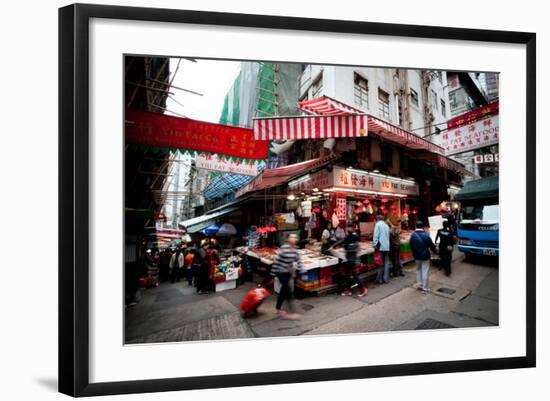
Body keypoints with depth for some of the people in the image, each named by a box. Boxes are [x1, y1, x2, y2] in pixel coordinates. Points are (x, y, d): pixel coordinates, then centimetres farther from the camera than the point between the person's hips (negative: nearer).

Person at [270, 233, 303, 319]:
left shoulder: (295, 249, -2)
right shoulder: (284, 248, -23)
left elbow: (298, 260, 5)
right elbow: (277, 260, -20)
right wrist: (273, 273, -17)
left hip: (288, 272, 7)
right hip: (281, 272, -7)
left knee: (284, 290, 16)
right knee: (289, 291, -8)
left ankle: (278, 309, 31)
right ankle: (291, 312, 0)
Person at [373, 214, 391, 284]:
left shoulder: (378, 224, -5)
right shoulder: (386, 225, 16)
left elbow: (376, 235, -12)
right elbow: (388, 236, 19)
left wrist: (375, 244, -12)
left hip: (380, 247, -6)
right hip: (387, 247, 6)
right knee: (386, 263, 8)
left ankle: (379, 279, 0)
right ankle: (386, 279, 9)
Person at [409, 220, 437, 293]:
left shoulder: (413, 235, -6)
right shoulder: (426, 235, -17)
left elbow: (411, 246, 2)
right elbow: (431, 245, -9)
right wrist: (435, 251, 10)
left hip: (417, 256, 3)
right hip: (425, 256, -3)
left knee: (418, 270, 22)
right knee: (425, 271, 4)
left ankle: (420, 284, 25)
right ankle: (425, 288, 8)